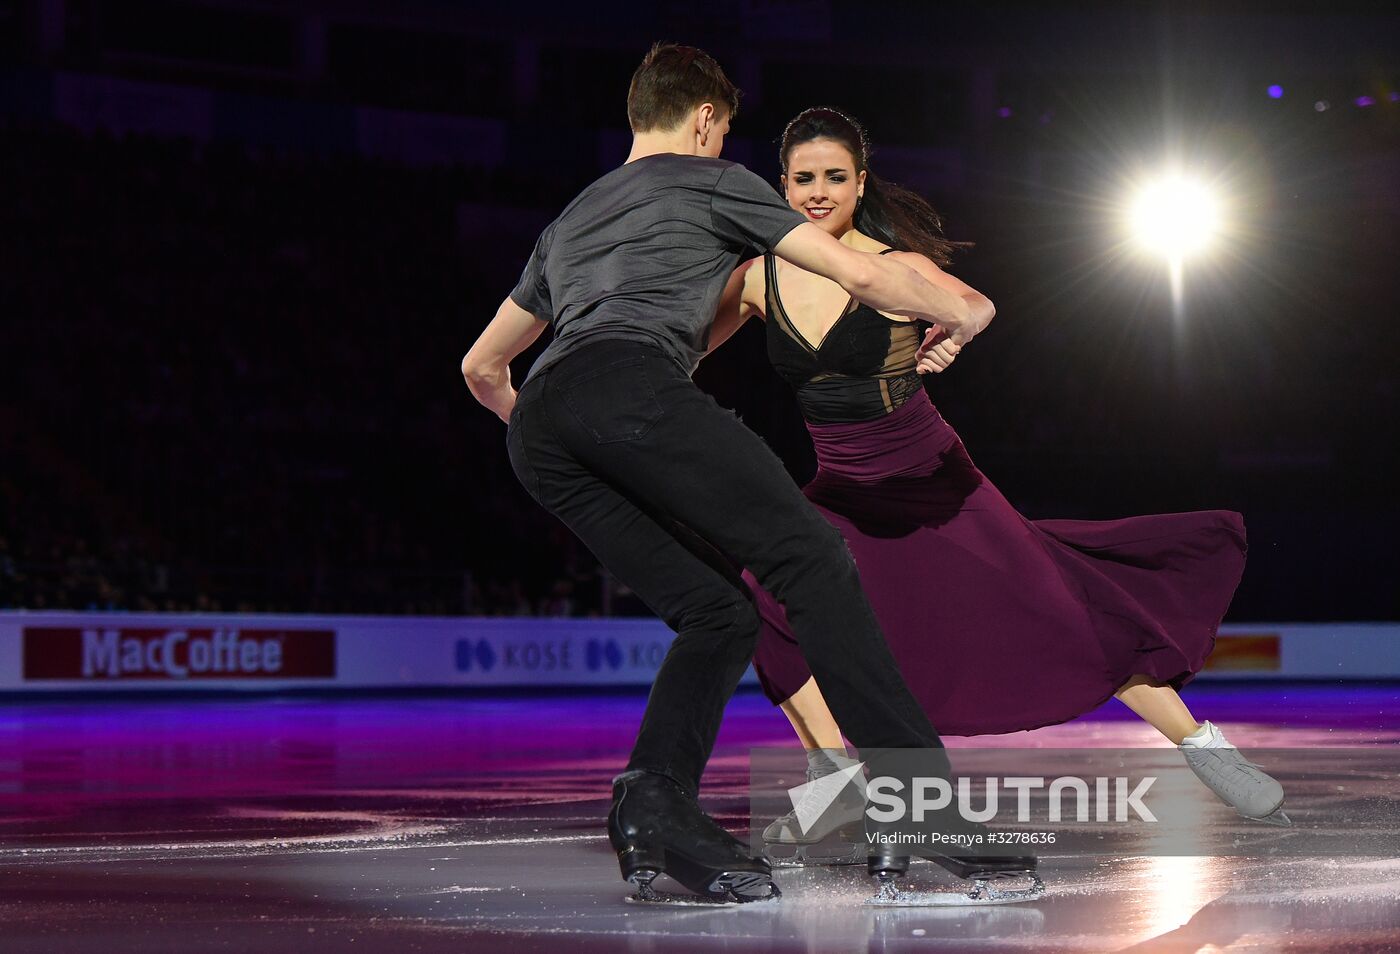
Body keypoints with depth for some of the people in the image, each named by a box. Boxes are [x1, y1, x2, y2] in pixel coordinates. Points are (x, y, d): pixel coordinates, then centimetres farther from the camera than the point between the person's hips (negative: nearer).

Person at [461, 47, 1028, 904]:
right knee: (809, 556, -12)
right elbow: (860, 274, 18)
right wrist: (957, 312, 35)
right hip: (630, 384, -7)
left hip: (537, 435, 7)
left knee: (718, 614, 9)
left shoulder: (569, 222, 40)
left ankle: (656, 805, -16)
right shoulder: (712, 182, 23)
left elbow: (482, 367, 45)